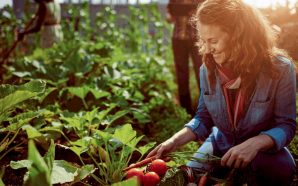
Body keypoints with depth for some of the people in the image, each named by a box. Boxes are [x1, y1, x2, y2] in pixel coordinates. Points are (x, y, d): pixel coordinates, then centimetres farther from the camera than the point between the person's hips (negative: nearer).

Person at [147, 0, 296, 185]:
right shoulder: (208, 68, -11)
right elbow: (204, 118, -2)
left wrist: (255, 143, -38)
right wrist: (175, 141, -18)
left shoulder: (279, 68, -22)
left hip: (263, 147, -3)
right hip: (221, 143, 4)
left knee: (279, 168, -34)